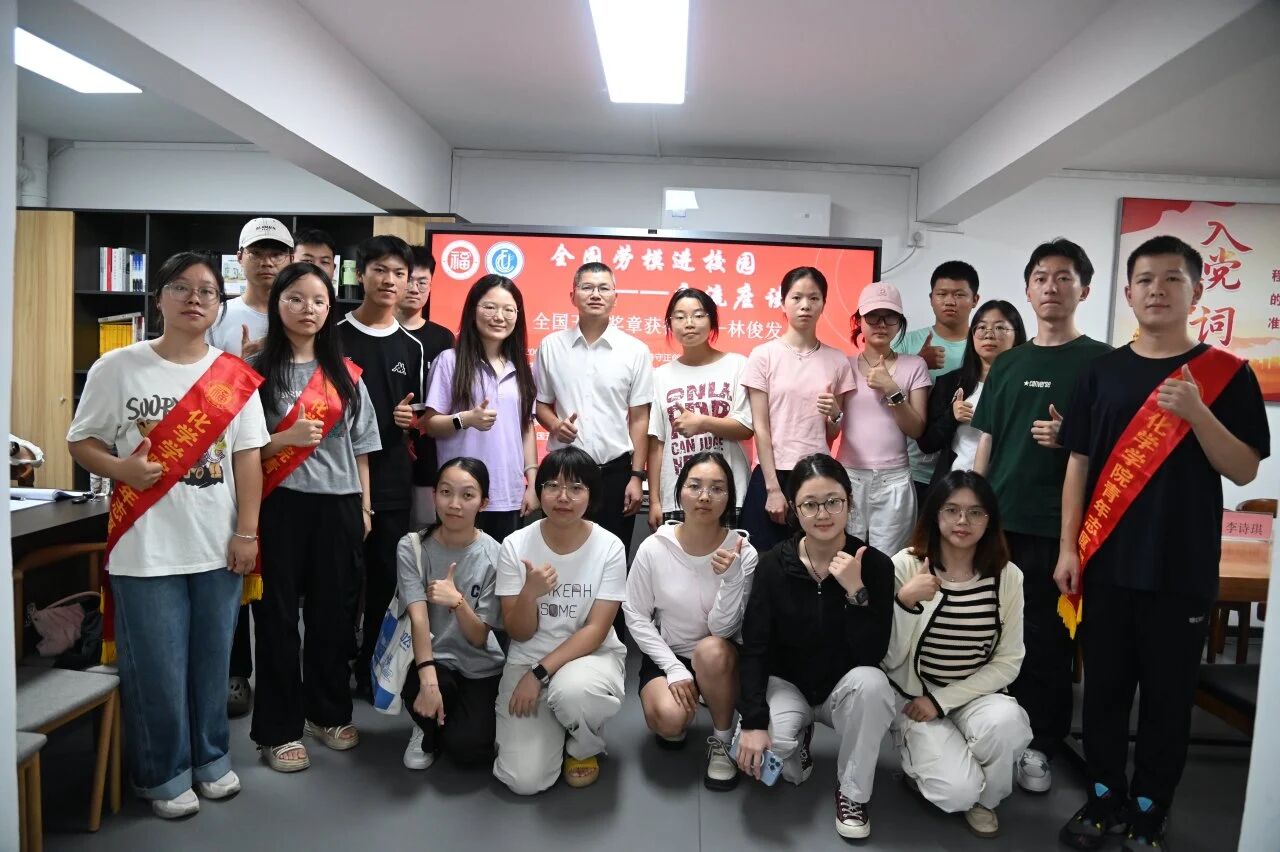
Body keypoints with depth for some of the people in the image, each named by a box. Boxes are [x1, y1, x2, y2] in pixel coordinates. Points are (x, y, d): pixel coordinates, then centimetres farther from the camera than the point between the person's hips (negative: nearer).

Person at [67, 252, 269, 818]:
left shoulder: (234, 377, 2)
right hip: (146, 549, -2)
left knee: (212, 663, 14)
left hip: (218, 546, 2)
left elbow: (247, 456, 1)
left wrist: (247, 531, -3)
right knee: (156, 670, 7)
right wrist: (122, 469, -19)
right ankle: (163, 774, 27)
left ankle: (211, 757, 34)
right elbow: (81, 441, 2)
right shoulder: (117, 368, -3)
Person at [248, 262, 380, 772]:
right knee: (278, 616, 5)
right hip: (280, 506, -3)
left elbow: (360, 447, 10)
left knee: (332, 613, 12)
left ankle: (328, 712, 29)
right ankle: (278, 729, 18)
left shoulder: (345, 374, 9)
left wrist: (364, 506, 7)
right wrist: (286, 438, -20)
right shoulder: (257, 370, -2)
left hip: (337, 505, 3)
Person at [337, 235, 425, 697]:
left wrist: (409, 417, -7)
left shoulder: (412, 346, 9)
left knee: (386, 580, 9)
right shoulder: (335, 336, 0)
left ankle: (372, 669, 25)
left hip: (392, 481, 3)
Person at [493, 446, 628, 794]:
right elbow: (519, 634, -7)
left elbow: (596, 630, -13)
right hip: (527, 659, 1)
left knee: (572, 689, -38)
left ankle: (585, 748, -1)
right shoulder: (515, 546, -8)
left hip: (591, 655, -1)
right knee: (525, 780, -15)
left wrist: (539, 674, -21)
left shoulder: (609, 547, -11)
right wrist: (529, 592, -28)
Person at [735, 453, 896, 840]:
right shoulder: (773, 565, -14)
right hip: (785, 684, 1)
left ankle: (853, 791, -9)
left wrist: (856, 591, -33)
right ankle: (798, 740, 12)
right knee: (753, 750, -27)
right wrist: (754, 720, -23)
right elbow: (754, 648, -13)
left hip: (846, 686, 0)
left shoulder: (876, 565, -15)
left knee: (871, 683, -35)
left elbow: (872, 656, -21)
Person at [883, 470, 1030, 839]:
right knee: (958, 790, -23)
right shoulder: (905, 565, -14)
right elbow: (889, 659, -14)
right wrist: (906, 603, -33)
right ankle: (922, 758, 15)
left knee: (1007, 721, -31)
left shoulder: (1008, 576, -6)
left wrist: (943, 701, -12)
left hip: (975, 695, 3)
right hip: (914, 697, -2)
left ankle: (983, 797, 2)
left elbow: (1008, 661, -2)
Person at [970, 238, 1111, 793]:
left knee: (1047, 638, 3)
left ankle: (1040, 746, 19)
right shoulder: (1007, 363, 12)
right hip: (999, 519, 4)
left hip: (1058, 525, -4)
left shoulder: (1101, 361, 0)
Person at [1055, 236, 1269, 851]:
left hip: (1182, 570, -1)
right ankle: (1103, 799, 27)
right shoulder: (1103, 371, 4)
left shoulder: (1228, 374, -1)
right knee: (1104, 689, 11)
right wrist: (1069, 548, 0)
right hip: (1106, 564, 2)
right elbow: (1079, 464, 5)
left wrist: (1197, 413, -21)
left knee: (1168, 696, 10)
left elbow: (1244, 471, -4)